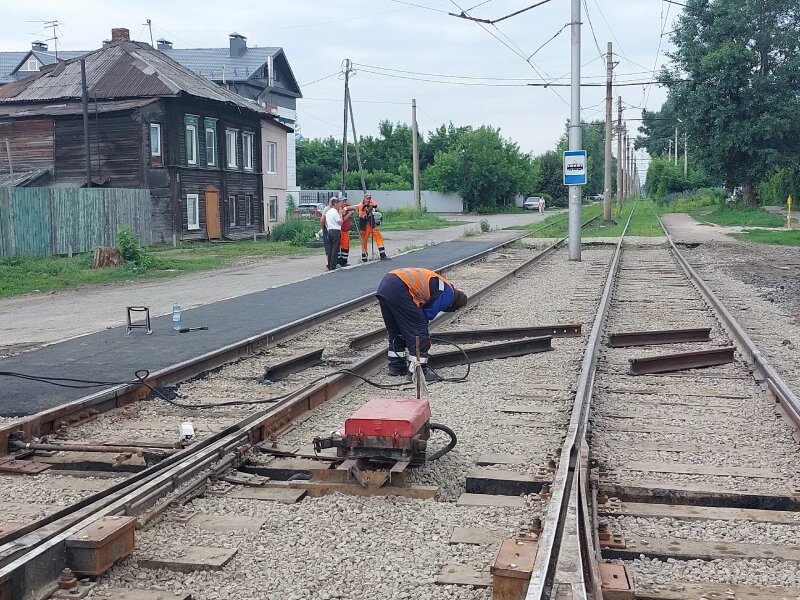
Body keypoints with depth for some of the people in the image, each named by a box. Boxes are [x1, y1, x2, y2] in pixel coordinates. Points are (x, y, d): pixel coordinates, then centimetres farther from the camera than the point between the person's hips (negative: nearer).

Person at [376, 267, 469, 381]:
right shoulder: (448, 292, 5)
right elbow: (429, 314, 4)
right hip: (399, 290, -10)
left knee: (395, 331, 22)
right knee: (419, 332, -1)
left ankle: (396, 366, 30)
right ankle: (419, 370, 0)